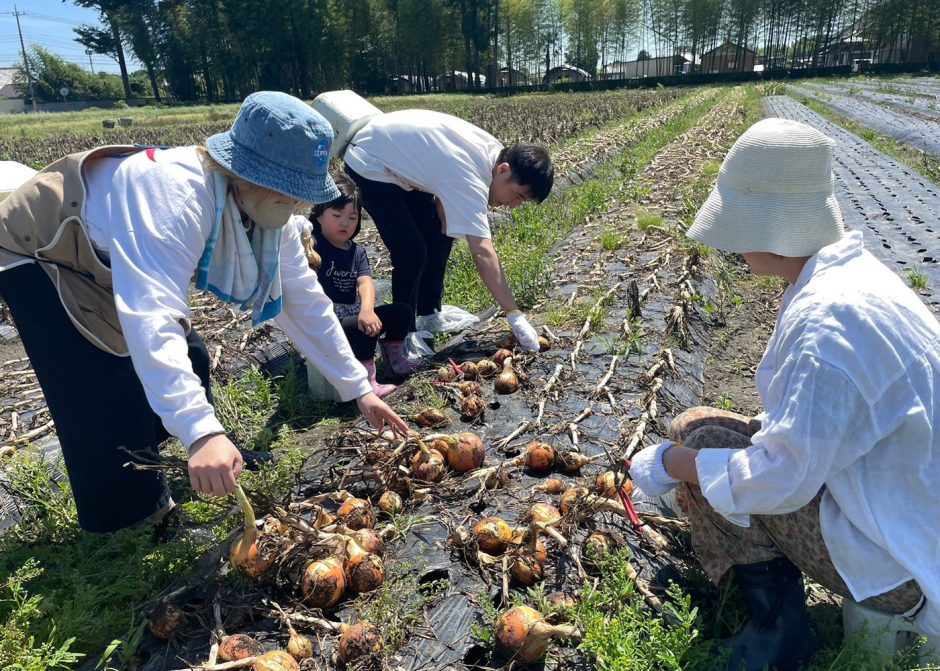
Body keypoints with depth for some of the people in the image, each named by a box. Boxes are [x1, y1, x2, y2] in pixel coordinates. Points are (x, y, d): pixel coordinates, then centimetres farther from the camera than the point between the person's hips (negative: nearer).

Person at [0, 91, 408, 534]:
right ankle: (124, 526, 10)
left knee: (185, 361, 8)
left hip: (102, 258, 8)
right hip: (36, 251, -7)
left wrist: (358, 388, -10)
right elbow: (150, 316, -50)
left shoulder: (269, 212, -15)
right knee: (104, 402, -14)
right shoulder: (173, 195, -41)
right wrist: (201, 431, -58)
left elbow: (305, 301, -10)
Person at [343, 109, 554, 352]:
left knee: (438, 238, 9)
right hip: (370, 163, -9)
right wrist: (516, 316, -44)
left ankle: (429, 314, 24)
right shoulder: (468, 177, -36)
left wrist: (446, 225, -17)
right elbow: (483, 253, -43)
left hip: (400, 154, 9)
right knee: (412, 252, -16)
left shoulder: (493, 150, -9)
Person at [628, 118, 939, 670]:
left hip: (894, 563, -9)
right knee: (698, 431, 10)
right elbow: (813, 418, 12)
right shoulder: (853, 269, 1)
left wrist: (671, 463, -14)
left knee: (700, 439, -9)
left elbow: (779, 480, -30)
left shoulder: (828, 318, -32)